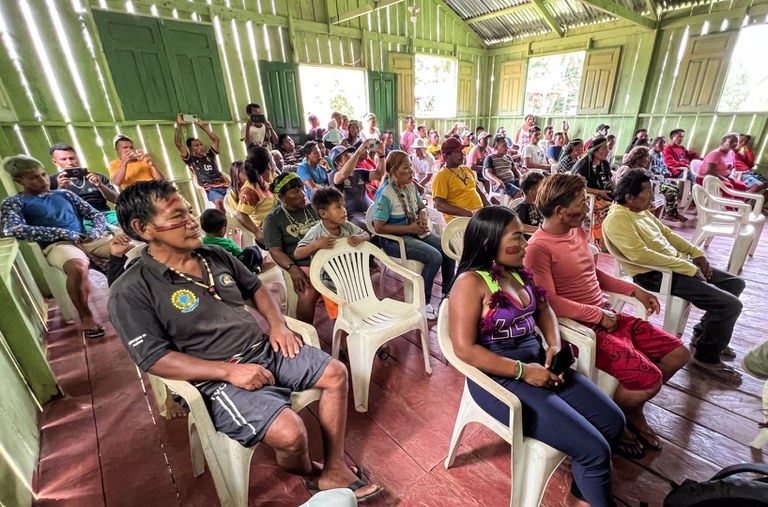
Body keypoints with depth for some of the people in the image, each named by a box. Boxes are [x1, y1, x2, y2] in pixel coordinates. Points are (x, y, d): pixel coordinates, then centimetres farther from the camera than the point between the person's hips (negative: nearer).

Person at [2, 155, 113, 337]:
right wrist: (63, 233, -14)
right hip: (57, 245, -4)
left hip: (89, 239, 4)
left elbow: (97, 215, 20)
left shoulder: (64, 194, 23)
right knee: (78, 267, -40)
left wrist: (95, 231, -4)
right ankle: (86, 317, -19)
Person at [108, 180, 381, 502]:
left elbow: (255, 287, 19)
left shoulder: (216, 256, 7)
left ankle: (334, 471, 12)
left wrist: (277, 324, 1)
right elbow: (154, 359, -15)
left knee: (336, 373, 0)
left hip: (264, 350, 7)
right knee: (290, 433, -25)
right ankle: (305, 472, 14)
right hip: (219, 378, -6)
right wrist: (228, 370, -21)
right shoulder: (131, 292, -11)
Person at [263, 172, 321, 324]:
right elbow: (275, 251, -2)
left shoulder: (314, 208, 16)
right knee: (308, 295, -34)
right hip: (302, 265, -3)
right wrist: (292, 268, -21)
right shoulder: (273, 219, 6)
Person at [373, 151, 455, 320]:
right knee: (434, 257, -26)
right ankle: (423, 302, -8)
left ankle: (447, 293, 12)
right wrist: (409, 228, -20)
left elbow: (421, 206, 20)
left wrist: (423, 214, -6)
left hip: (416, 232, 8)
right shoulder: (385, 194, -18)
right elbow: (379, 227, -20)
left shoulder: (411, 186, 4)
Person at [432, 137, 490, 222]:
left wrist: (487, 204, 8)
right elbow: (439, 205, -14)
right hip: (459, 218, -8)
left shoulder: (466, 169, 18)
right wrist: (466, 213, -21)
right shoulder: (441, 176, -6)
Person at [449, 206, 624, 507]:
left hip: (539, 362, 8)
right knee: (594, 449, -12)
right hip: (500, 378, -8)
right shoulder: (470, 283, -19)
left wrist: (555, 346, 0)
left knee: (613, 421, 8)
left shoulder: (519, 270, 5)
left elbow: (543, 308, 18)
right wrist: (523, 371, -20)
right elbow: (465, 349, -22)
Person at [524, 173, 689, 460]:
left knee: (678, 353, 9)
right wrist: (598, 315, -18)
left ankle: (633, 410, 27)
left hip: (606, 317, 9)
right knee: (649, 381, -17)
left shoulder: (577, 231, 8)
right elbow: (549, 302, -25)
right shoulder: (539, 247, -21)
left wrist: (634, 290, 11)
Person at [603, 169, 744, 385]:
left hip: (677, 265, 11)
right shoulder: (618, 218, -22)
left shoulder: (641, 210, 11)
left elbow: (667, 233, 21)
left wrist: (696, 253, 8)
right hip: (656, 274, -10)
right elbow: (640, 254, -30)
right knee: (730, 304, -14)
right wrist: (688, 268, -22)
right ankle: (707, 357, 8)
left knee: (736, 283, 16)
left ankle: (702, 335, 28)